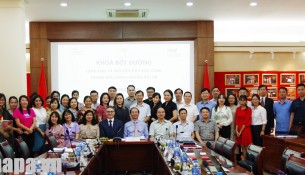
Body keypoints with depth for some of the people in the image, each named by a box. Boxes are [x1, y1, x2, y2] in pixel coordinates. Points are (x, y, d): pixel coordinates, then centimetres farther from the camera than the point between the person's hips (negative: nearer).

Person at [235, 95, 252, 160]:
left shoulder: (249, 109, -3)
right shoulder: (238, 109, 10)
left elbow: (247, 121, -8)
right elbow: (236, 120, 6)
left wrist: (240, 131, -11)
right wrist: (237, 130, -5)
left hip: (245, 129, -4)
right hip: (238, 130, 4)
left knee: (246, 146, -3)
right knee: (242, 146, 8)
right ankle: (243, 159, 15)